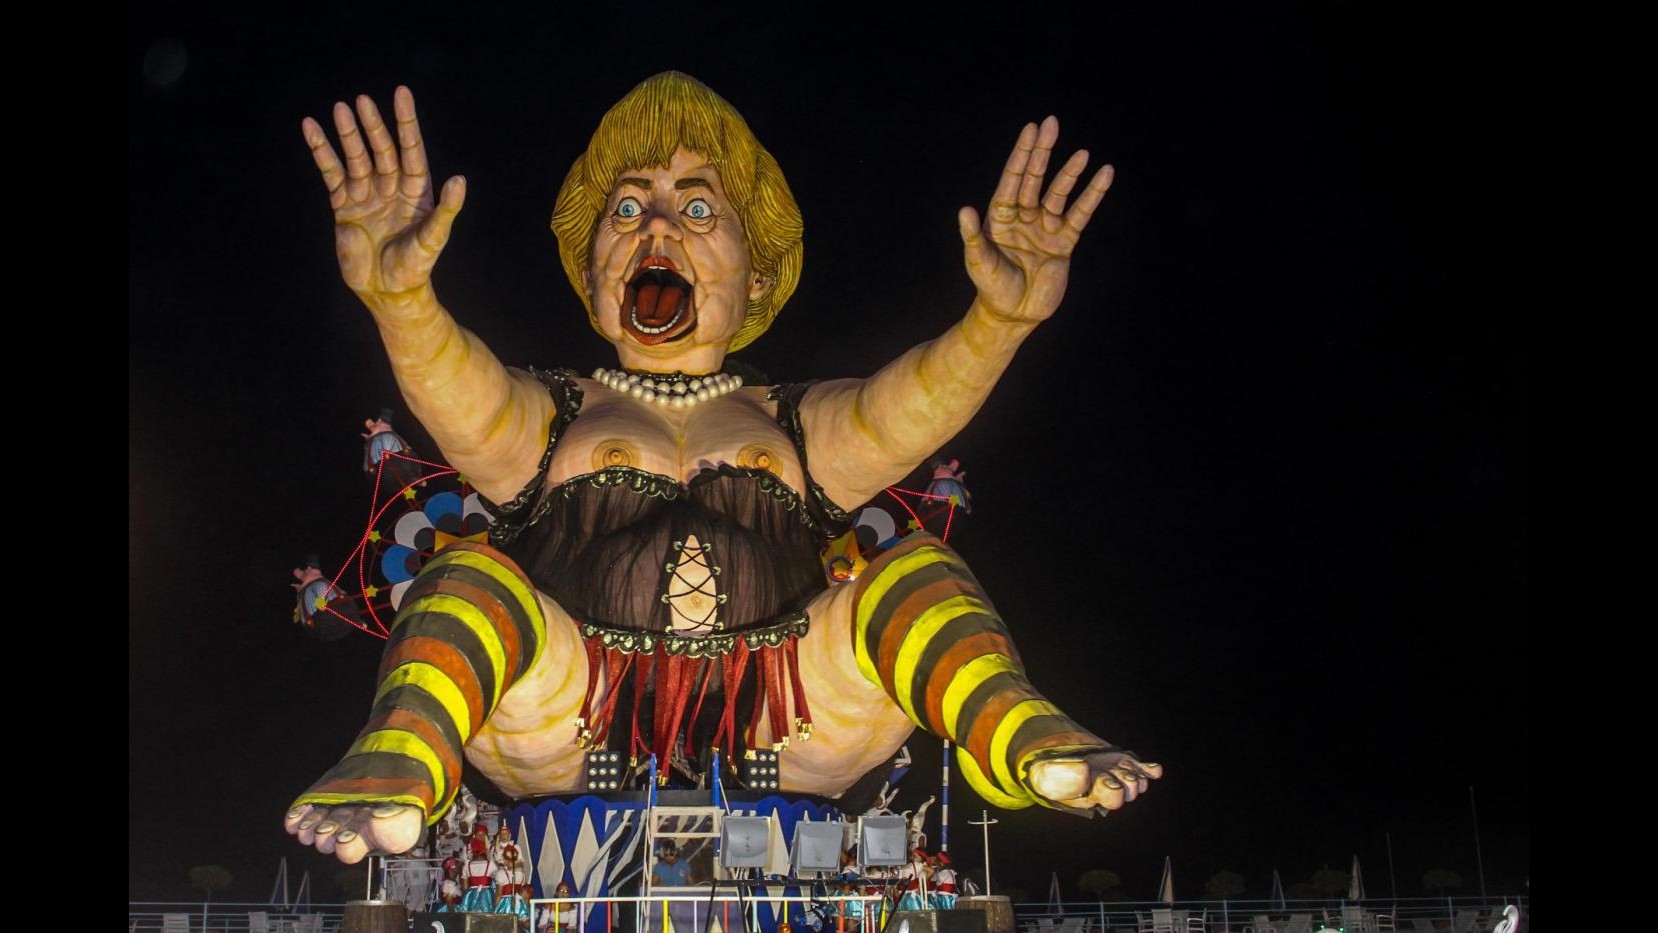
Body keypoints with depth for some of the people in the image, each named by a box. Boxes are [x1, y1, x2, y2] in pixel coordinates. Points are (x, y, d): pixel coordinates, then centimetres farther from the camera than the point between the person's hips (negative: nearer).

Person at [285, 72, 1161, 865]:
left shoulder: (799, 428, 23)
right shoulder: (549, 415, 20)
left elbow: (907, 408, 1)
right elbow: (460, 400, -4)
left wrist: (1000, 318, -22)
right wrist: (399, 293, -28)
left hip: (776, 736, 1)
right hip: (572, 728, -1)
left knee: (918, 573, -14)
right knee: (469, 575, -23)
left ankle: (1022, 742, -36)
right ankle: (394, 775, -46)